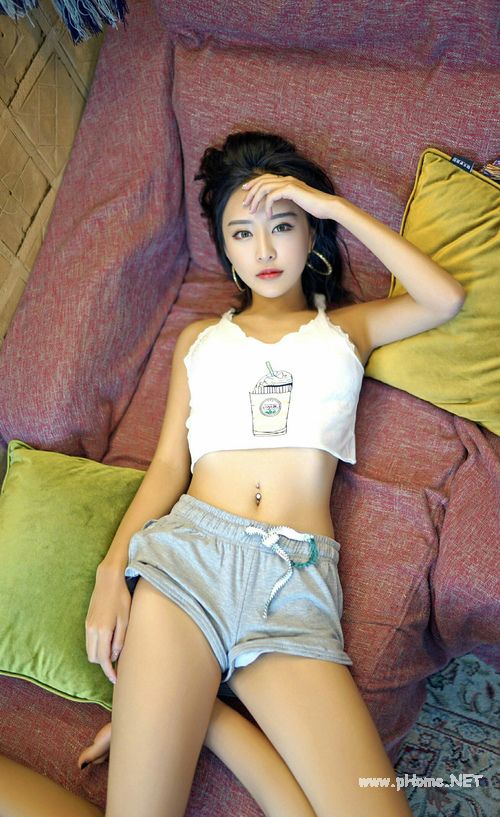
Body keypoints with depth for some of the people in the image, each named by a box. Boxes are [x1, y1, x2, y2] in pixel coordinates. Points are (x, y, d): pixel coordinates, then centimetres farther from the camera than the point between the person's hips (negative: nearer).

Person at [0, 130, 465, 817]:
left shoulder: (345, 326, 23)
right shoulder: (201, 338, 23)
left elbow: (447, 300, 5)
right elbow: (169, 462, 13)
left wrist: (337, 207, 8)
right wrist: (113, 569, -3)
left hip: (297, 579, 1)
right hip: (188, 549, -1)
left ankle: (181, 705, -1)